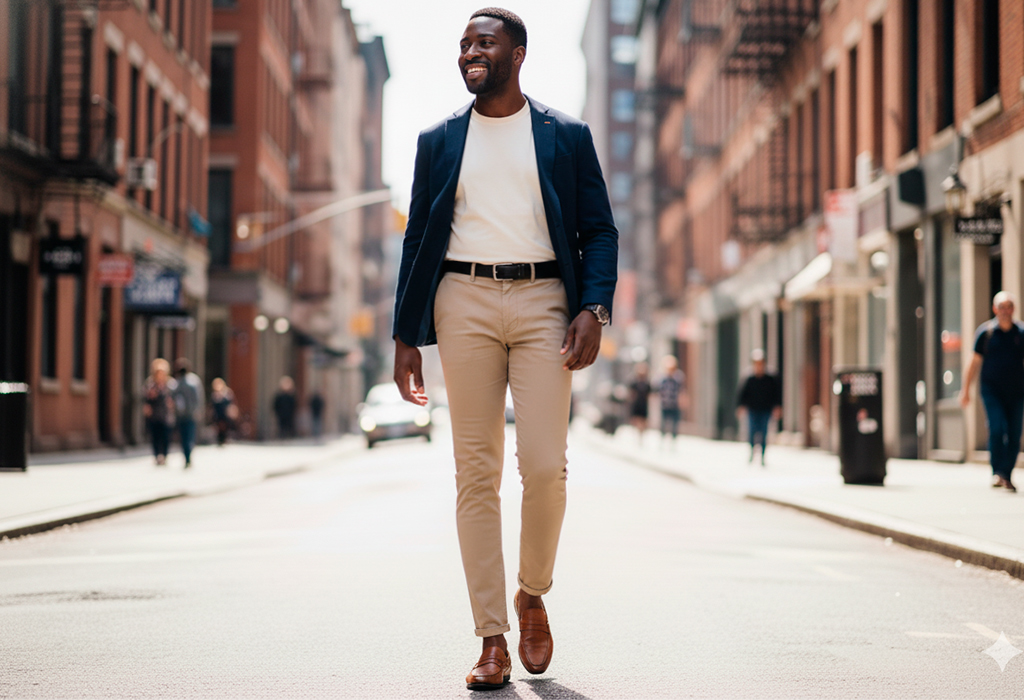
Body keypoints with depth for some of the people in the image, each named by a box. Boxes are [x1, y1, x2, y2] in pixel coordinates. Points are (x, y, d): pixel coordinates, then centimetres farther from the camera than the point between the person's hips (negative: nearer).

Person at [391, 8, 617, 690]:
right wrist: (406, 337, 7)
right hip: (464, 300, 1)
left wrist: (594, 309, -9)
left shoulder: (567, 136, 9)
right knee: (476, 473, -1)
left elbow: (599, 230, 7)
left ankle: (533, 595, 18)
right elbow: (418, 240, 14)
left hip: (543, 300, -1)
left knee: (545, 467, -9)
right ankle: (493, 639, 4)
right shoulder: (438, 141, 14)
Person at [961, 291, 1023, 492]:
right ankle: (997, 473, -15)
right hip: (991, 390, -2)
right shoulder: (985, 332, 2)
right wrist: (966, 389, 6)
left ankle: (1007, 477, 14)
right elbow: (975, 362, 7)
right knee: (997, 427, -18)